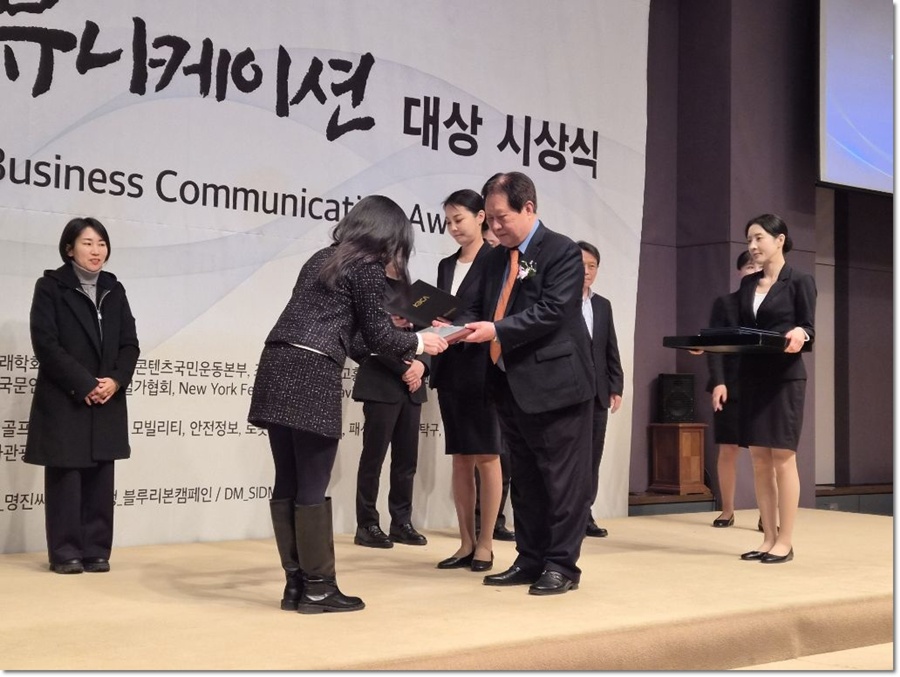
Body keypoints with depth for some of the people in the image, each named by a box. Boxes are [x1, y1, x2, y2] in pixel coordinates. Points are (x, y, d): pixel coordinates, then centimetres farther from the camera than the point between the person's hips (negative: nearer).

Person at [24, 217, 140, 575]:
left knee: (100, 478, 5)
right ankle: (65, 553, 6)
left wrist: (116, 381, -9)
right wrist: (84, 385, -15)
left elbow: (129, 344, 9)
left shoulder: (114, 290, 13)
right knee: (66, 476, -2)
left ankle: (96, 550, 11)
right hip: (64, 401, -4)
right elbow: (46, 344, -10)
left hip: (107, 402, 4)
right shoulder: (50, 287, -2)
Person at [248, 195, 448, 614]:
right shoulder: (367, 267, 0)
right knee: (312, 487, -3)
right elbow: (377, 335, -1)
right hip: (312, 377, -8)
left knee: (287, 484, 8)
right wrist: (419, 343, 16)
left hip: (278, 370, 8)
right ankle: (318, 588, 4)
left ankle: (295, 584, 14)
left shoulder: (322, 259, 23)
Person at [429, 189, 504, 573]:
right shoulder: (447, 265, 16)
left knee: (486, 457, -1)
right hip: (450, 369, 7)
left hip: (483, 368, -7)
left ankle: (485, 545, 5)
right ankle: (466, 544, 14)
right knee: (460, 458, 8)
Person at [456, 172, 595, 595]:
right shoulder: (496, 258, 14)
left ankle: (561, 565, 9)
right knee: (524, 478, 15)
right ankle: (530, 560, 24)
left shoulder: (562, 252, -10)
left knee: (561, 479, 0)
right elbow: (480, 307, 15)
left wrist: (496, 330, -26)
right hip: (510, 385, 8)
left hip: (554, 383, -8)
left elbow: (551, 312, -20)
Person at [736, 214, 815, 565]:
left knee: (783, 458, -4)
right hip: (751, 376, 6)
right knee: (759, 459, 6)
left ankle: (785, 541, 3)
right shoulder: (747, 283, 14)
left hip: (785, 377, -6)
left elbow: (808, 328, -8)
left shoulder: (800, 280, -3)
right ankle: (768, 538, 13)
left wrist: (798, 335, -29)